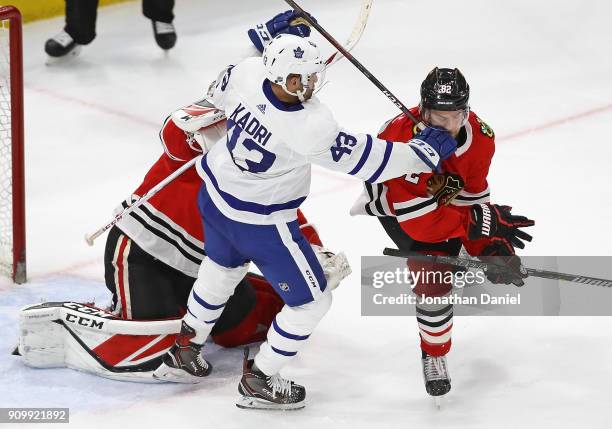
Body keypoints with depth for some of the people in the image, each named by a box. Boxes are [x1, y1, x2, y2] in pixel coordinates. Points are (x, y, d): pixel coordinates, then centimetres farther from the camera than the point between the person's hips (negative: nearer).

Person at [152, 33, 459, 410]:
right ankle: (260, 381, 24)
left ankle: (184, 352, 50)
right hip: (259, 223, -8)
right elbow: (363, 159, -25)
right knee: (312, 301, 11)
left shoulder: (248, 72, -20)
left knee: (222, 269, 36)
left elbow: (220, 93, 5)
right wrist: (424, 152, -15)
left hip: (215, 197, 8)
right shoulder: (309, 128, -36)